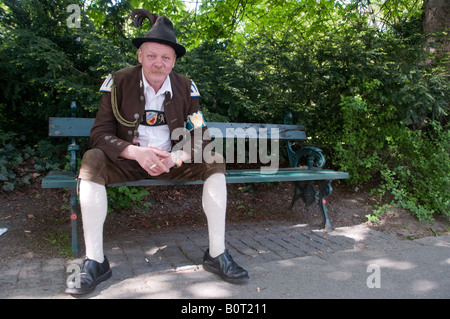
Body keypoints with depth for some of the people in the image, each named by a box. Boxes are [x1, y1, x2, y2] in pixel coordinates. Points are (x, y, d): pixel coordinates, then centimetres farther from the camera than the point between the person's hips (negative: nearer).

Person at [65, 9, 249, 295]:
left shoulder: (186, 88, -3)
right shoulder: (119, 82, -8)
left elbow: (200, 138, -6)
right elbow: (100, 133, -11)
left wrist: (174, 158, -27)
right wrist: (135, 152, -30)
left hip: (172, 162, 2)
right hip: (128, 161, -1)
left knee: (214, 161, -21)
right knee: (92, 160, -29)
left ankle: (217, 254, -16)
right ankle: (95, 261, -23)